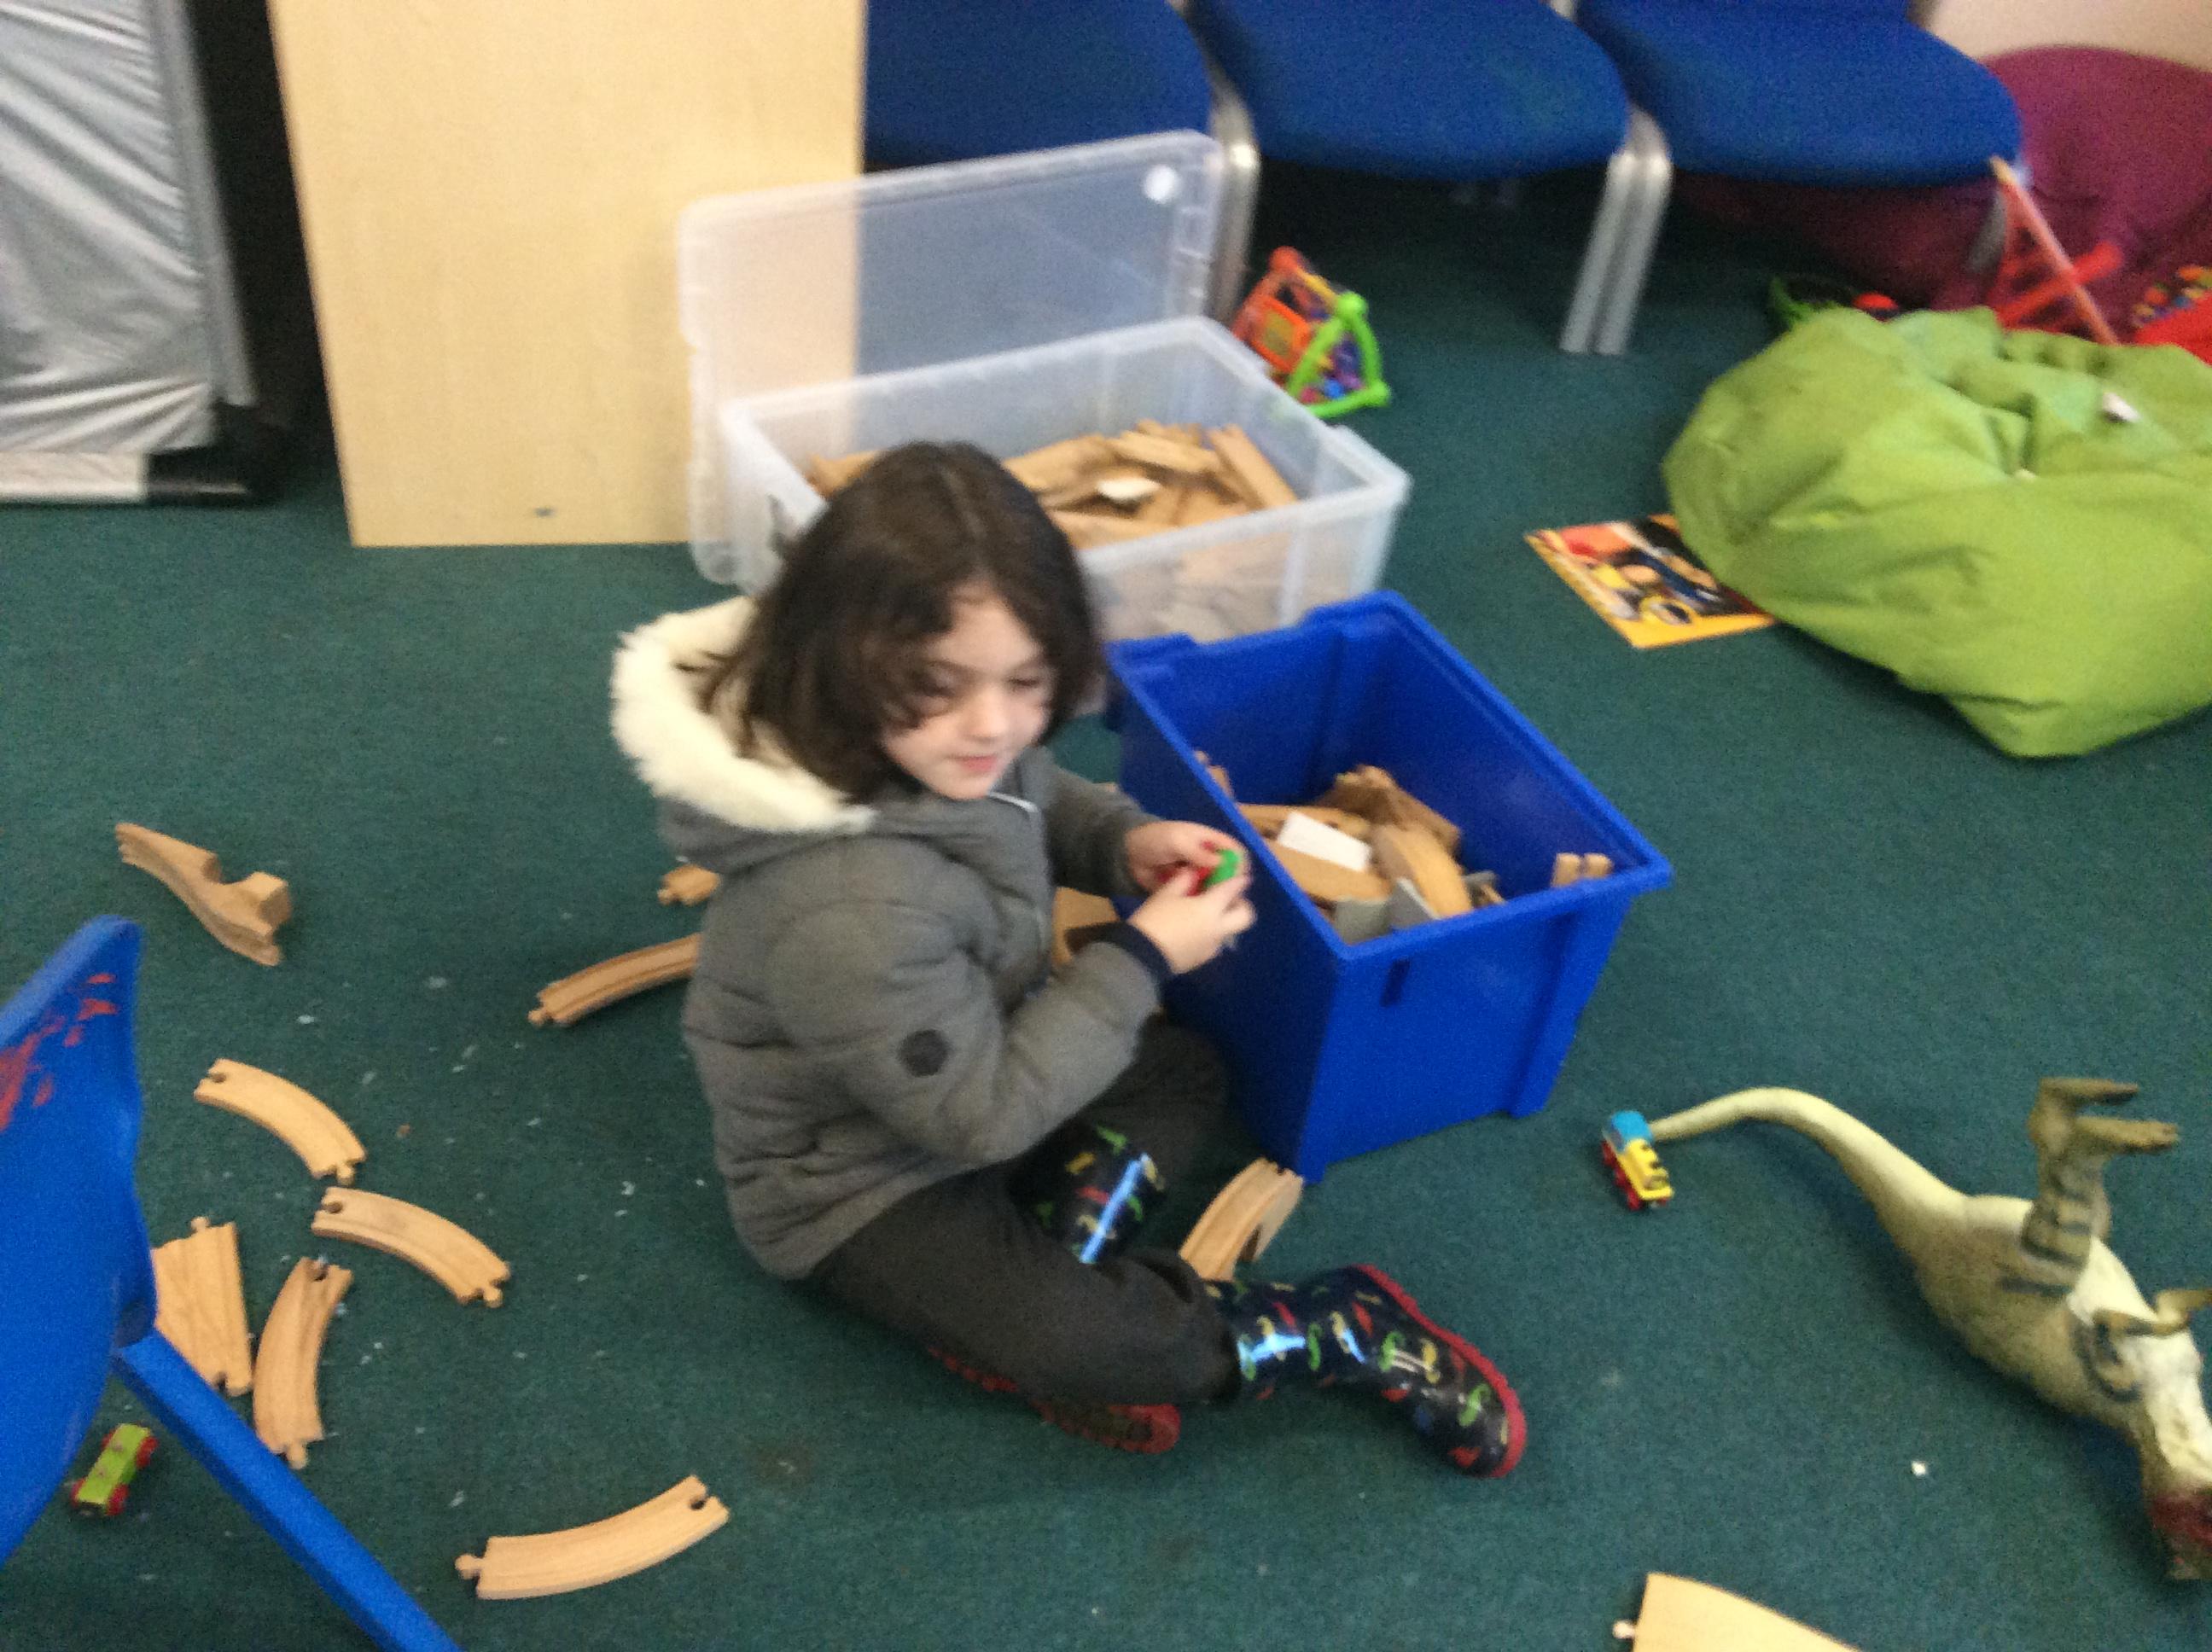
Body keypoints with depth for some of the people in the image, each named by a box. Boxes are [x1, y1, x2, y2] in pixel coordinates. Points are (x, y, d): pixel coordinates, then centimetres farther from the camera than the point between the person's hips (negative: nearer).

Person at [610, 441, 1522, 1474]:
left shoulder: (939, 745, -18)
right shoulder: (848, 912, -42)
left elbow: (1036, 804, 8)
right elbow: (977, 1113, -28)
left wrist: (1124, 841, -13)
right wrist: (1142, 960, -25)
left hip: (968, 1065, 9)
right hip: (861, 1183, -8)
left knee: (1185, 1066, 15)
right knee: (1077, 1345, -21)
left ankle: (1053, 1264, -2)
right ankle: (1336, 1329, 0)